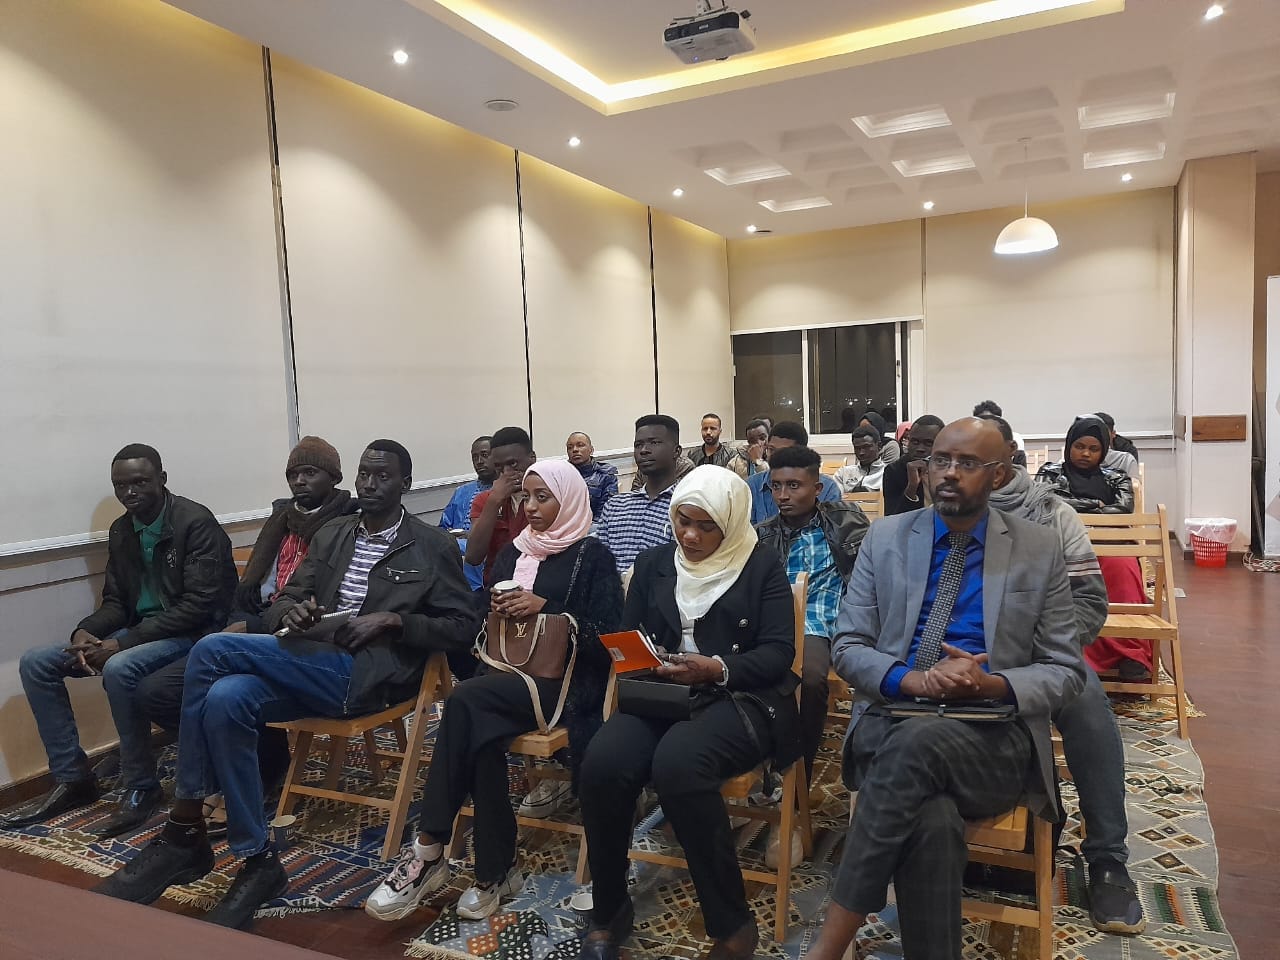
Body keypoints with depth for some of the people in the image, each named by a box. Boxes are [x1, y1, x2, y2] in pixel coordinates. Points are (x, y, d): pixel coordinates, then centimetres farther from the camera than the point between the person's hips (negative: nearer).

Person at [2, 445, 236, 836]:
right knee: (35, 663, -4)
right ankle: (72, 778, 4)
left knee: (119, 668, -35)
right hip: (138, 631, 8)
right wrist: (85, 631, -11)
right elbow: (115, 601, 13)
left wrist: (124, 642, -25)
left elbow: (199, 604, -22)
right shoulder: (121, 531, 10)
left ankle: (141, 786, -15)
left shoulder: (197, 522, -15)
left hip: (191, 632, -8)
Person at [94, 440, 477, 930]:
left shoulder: (434, 547, 3)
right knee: (225, 700, -28)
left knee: (213, 650, -23)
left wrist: (392, 620, -14)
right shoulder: (331, 534, 19)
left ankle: (183, 834, -11)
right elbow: (283, 601, 18)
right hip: (311, 663, 6)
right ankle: (257, 861, -15)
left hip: (367, 673, -6)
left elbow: (462, 626, -1)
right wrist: (290, 613, -7)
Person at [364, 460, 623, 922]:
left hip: (565, 680, -5)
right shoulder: (512, 553, 18)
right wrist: (497, 610, -4)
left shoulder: (593, 556, 1)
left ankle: (429, 851, -23)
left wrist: (546, 607, -15)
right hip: (509, 673, 5)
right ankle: (495, 870, -16)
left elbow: (609, 635, -7)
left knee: (465, 701, -30)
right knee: (480, 733, -30)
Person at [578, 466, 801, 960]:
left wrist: (717, 669, -22)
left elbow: (778, 653, -6)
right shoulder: (653, 562, 14)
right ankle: (608, 912, -2)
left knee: (676, 764, -35)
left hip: (739, 700, -4)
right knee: (602, 764, -26)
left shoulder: (762, 566, 1)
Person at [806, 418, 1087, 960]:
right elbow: (848, 647, 6)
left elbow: (1065, 671, 7)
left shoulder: (1039, 550, 7)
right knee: (933, 821, -34)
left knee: (920, 742, -36)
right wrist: (914, 679, -15)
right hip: (889, 723, 1)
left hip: (994, 738, 0)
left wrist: (992, 685, -15)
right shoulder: (884, 538, 9)